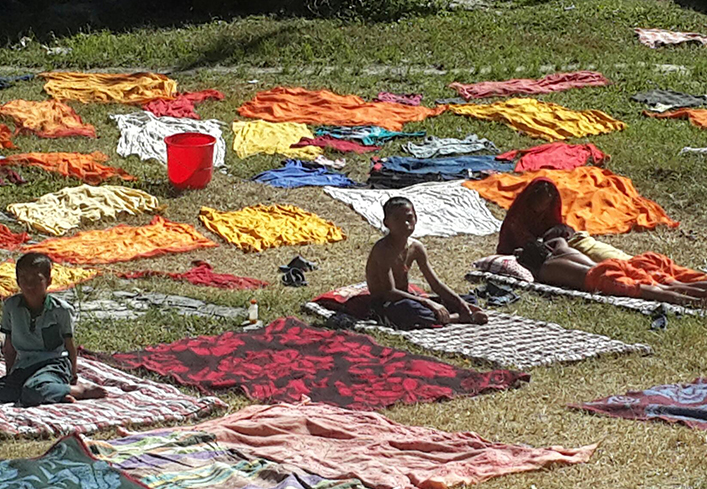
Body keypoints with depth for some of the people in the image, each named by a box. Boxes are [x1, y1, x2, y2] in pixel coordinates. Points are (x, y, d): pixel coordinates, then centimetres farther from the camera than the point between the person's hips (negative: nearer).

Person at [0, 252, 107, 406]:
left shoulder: (60, 310, -4)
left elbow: (70, 346, 4)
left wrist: (73, 375, 9)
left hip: (53, 364, -5)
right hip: (23, 367, 5)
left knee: (33, 392, -36)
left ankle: (80, 391, -16)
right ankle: (57, 391, -18)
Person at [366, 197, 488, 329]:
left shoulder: (416, 247, 4)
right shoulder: (383, 248, -19)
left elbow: (435, 284, 7)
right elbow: (389, 292, -26)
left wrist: (461, 303, -8)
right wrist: (427, 302, -31)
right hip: (383, 303, -8)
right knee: (408, 308, -40)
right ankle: (457, 318, -29)